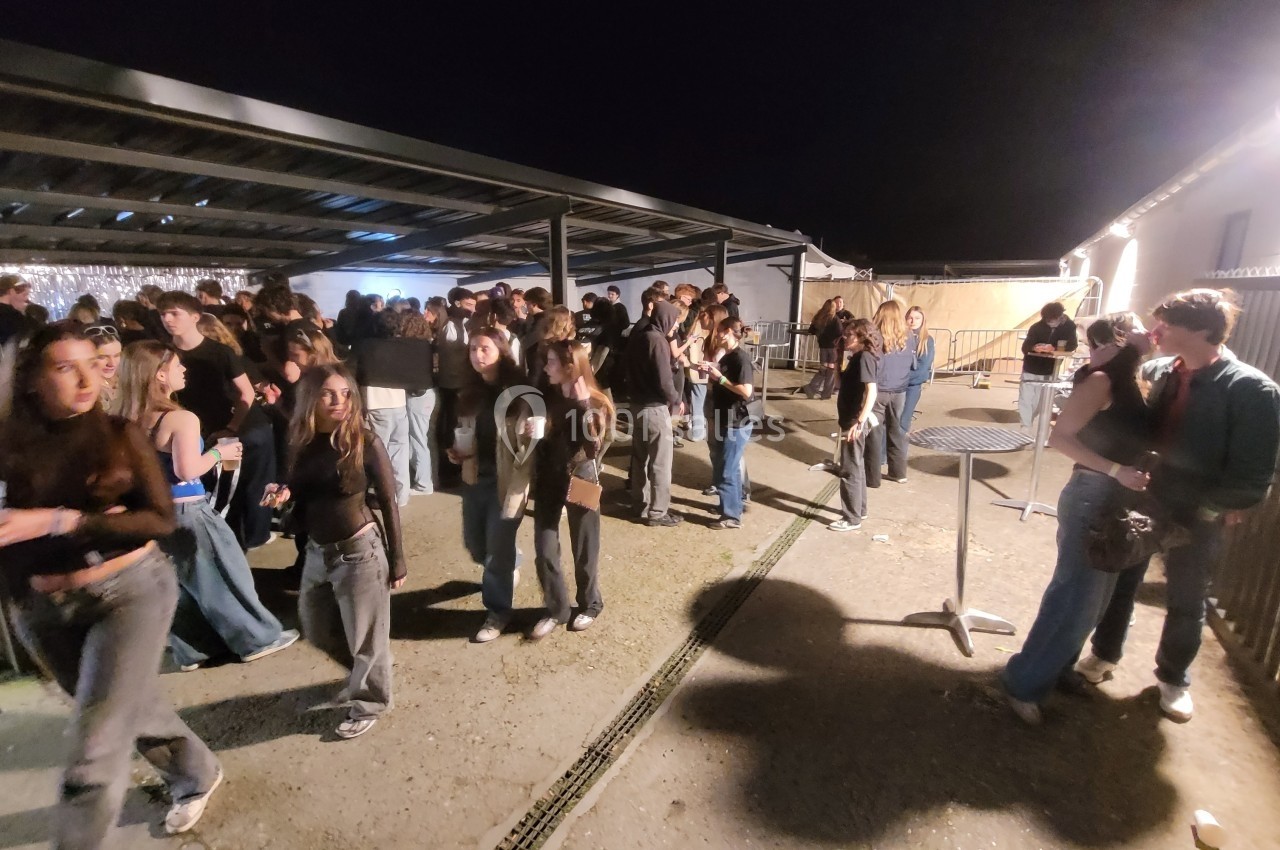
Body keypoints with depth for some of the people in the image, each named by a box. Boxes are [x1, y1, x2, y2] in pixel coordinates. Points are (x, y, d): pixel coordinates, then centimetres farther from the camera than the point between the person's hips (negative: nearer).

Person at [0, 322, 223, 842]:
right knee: (132, 708, 21)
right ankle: (197, 776, 45)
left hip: (131, 591, -3)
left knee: (94, 746, -5)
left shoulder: (120, 435, -7)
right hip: (42, 609, 3)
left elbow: (161, 520, -13)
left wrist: (61, 521, -22)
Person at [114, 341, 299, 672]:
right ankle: (259, 637, 20)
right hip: (187, 511, -8)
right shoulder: (182, 419, -21)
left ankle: (190, 651, 31)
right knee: (226, 576, 7)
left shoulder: (127, 418, 3)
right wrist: (219, 453, -9)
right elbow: (187, 471, -25)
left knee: (181, 584, 19)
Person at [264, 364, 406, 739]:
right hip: (317, 552, 7)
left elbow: (388, 504, -11)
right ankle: (361, 675, 51)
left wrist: (397, 561, -9)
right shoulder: (303, 442, -1)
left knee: (366, 636, 10)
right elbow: (301, 498, 13)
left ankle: (368, 703, 36)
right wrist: (280, 493, -11)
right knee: (318, 631, 23)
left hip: (360, 551, -6)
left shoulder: (365, 443, -16)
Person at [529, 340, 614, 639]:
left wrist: (583, 406, -26)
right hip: (548, 483, 4)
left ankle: (590, 605, 34)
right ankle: (556, 609, 26)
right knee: (544, 552, 5)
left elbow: (592, 447, -23)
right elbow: (539, 442, 9)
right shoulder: (547, 399, 1)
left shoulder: (596, 403, -10)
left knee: (584, 551, 11)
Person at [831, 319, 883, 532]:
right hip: (852, 418, 10)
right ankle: (859, 509, 33)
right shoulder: (858, 357, 12)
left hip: (856, 421, -10)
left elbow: (871, 392, -26)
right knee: (856, 466, 20)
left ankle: (852, 519, 6)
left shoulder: (865, 357, -18)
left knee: (849, 470, -3)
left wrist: (859, 422, -29)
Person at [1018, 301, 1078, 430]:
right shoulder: (1036, 327, -13)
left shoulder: (1069, 326, -7)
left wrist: (1053, 348, -32)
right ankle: (1025, 427, 4)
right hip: (1031, 368, -2)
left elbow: (1072, 345, -14)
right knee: (1026, 399, -4)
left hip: (1048, 371, 2)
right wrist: (1034, 347, -39)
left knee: (1040, 401, 11)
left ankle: (1028, 423, 29)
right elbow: (1025, 347, -15)